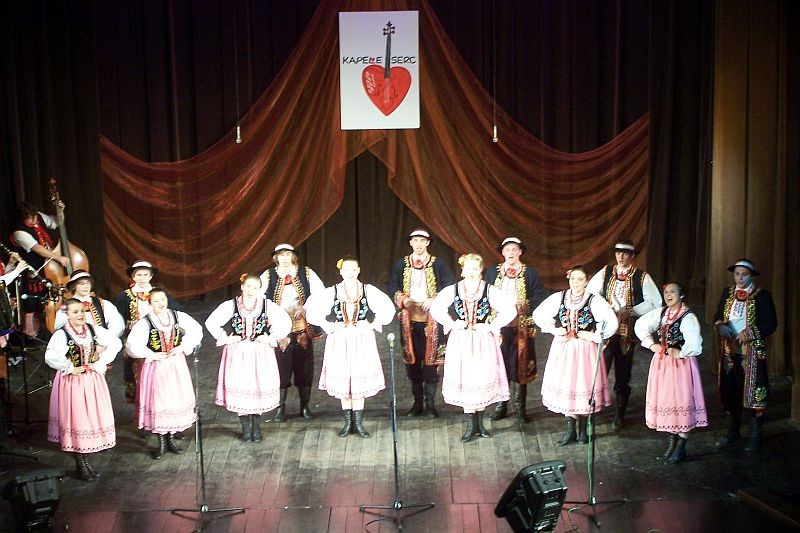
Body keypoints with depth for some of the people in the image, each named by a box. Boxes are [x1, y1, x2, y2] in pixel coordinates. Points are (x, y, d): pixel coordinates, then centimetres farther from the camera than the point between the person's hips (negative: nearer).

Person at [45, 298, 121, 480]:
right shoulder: (61, 334, -13)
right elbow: (50, 357, -27)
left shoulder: (94, 330, 1)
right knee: (75, 420, 2)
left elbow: (116, 343, -1)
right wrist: (70, 368, -19)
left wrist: (100, 363, -8)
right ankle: (80, 464, 15)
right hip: (72, 383, -4)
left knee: (92, 418, 9)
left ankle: (86, 460, 24)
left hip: (93, 381, 4)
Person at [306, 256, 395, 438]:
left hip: (363, 342, 0)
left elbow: (388, 308, 2)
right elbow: (312, 310, 1)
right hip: (340, 343, 0)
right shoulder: (331, 292, -2)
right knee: (342, 381, 5)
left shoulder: (368, 290, -1)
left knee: (360, 382, 2)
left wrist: (373, 325, -4)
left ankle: (358, 423, 11)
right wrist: (329, 326, -4)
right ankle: (348, 423, 16)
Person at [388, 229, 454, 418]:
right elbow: (392, 288, 6)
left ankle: (430, 402, 5)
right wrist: (403, 300, -12)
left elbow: (450, 288, -2)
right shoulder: (400, 265, 9)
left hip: (432, 319, -2)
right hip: (409, 319, 2)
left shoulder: (438, 264, 3)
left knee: (431, 360, -4)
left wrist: (434, 301, -15)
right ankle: (417, 402, 15)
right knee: (412, 360, 5)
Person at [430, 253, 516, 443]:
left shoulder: (490, 291, -4)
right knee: (464, 382, 2)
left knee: (482, 381, 4)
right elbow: (435, 308, 8)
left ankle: (479, 423, 19)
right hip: (460, 342, 1)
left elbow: (510, 311, -4)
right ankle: (471, 426, 11)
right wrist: (451, 324, -1)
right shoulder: (453, 290, 0)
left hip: (483, 342, -1)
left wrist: (492, 327, -9)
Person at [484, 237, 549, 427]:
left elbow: (539, 297, 0)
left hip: (521, 327, -1)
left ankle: (520, 408, 11)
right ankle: (501, 406, 16)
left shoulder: (530, 273, 5)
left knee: (520, 366, 2)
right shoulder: (492, 272, 9)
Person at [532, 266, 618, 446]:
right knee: (565, 387, 6)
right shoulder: (558, 298, -1)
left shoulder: (594, 300, -9)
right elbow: (538, 314, 8)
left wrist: (594, 336, -13)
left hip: (585, 350, -3)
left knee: (584, 386, 3)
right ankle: (570, 429, 18)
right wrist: (553, 329, -1)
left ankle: (582, 428, 20)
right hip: (562, 348, 3)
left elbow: (612, 323, -12)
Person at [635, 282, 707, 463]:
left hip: (680, 365, -7)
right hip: (661, 363, 7)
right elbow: (640, 325, 13)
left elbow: (694, 343, -27)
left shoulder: (688, 317, -17)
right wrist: (651, 344, 5)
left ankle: (681, 447, 9)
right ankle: (672, 442, 26)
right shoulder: (661, 313, 4)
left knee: (681, 402, 0)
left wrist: (681, 353, -12)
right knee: (666, 401, 12)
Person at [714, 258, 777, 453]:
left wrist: (749, 333, -21)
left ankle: (755, 437, 7)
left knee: (753, 393, -4)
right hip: (729, 351, 5)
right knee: (730, 393, 12)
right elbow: (718, 316, 13)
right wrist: (721, 326, -9)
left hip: (752, 352, -5)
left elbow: (770, 324, -9)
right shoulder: (728, 293, 10)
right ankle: (733, 433, 26)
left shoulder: (762, 295, -5)